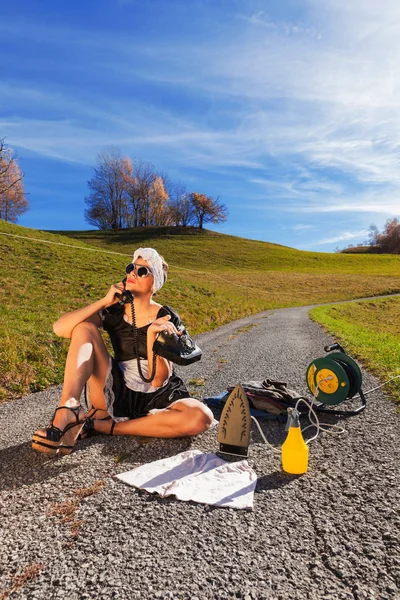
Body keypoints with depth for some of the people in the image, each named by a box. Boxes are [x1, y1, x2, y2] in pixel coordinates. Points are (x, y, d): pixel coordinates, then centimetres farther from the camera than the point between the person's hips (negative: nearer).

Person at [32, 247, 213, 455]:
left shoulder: (167, 319, -10)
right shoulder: (113, 311, -3)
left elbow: (159, 379, -16)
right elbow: (59, 328, -16)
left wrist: (152, 334, -31)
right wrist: (104, 301, -21)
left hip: (158, 400, 0)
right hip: (117, 395, 1)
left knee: (201, 418, -33)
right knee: (84, 328, -14)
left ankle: (100, 425, -23)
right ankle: (67, 411, -32)